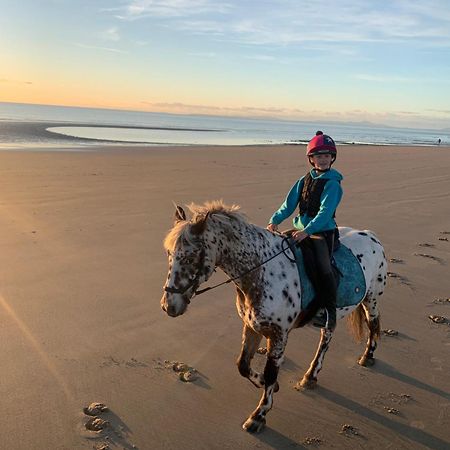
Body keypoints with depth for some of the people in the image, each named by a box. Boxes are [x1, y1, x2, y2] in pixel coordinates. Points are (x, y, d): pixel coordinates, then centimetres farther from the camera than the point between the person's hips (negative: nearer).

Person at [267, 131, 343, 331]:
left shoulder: (332, 184, -6)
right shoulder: (304, 181, 12)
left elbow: (325, 212, -17)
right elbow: (289, 204, 10)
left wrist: (306, 231, -29)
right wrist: (275, 221, -7)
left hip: (323, 232, -5)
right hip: (301, 231, 6)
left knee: (323, 269, -24)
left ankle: (330, 313, -6)